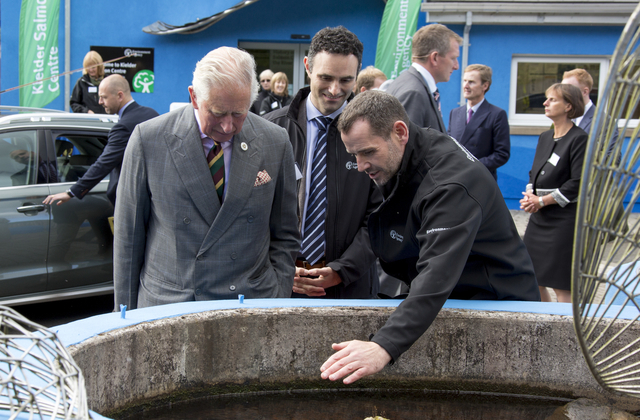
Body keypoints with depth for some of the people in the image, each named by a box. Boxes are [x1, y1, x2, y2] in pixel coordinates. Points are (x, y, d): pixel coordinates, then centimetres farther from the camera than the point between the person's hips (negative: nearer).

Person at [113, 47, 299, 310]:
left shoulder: (275, 143, -1)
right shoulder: (148, 140, -6)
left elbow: (284, 237, 8)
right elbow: (128, 236, 1)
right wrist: (127, 313, 2)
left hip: (249, 308, 0)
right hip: (164, 306, 0)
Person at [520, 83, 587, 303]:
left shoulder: (579, 139, -9)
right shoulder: (544, 138, 15)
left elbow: (578, 184, -15)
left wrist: (542, 201, -15)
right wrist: (530, 195, -2)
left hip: (564, 219, -8)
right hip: (538, 218, 8)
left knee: (562, 286, -6)